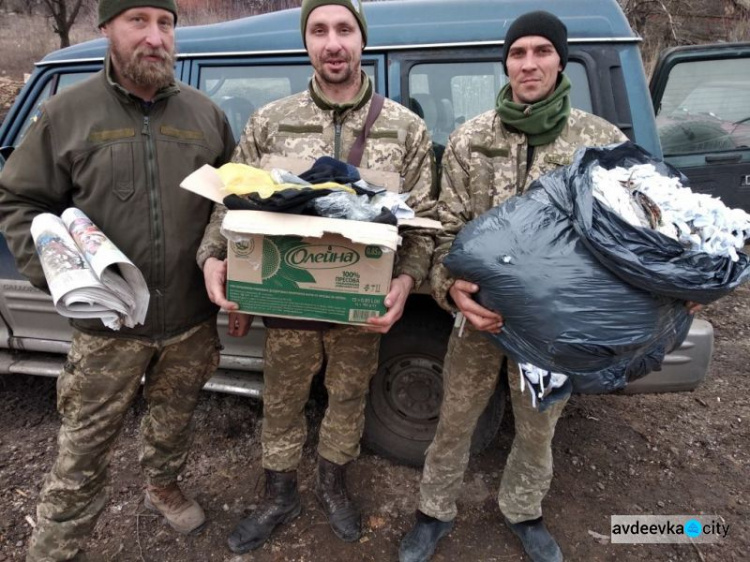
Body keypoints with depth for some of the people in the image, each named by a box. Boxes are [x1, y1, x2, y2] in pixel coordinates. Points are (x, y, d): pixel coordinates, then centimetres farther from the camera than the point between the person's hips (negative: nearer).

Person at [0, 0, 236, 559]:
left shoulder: (205, 113, 4)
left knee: (174, 418, 22)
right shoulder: (69, 111, -2)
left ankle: (163, 485, 50)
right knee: (85, 445, 8)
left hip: (193, 320, 3)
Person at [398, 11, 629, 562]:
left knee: (538, 428, 20)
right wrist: (450, 285, -22)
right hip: (481, 310, 0)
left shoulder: (603, 141, -3)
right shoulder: (470, 139, -2)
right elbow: (447, 226, -4)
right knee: (454, 422, 14)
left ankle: (523, 512, 47)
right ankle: (436, 512, 39)